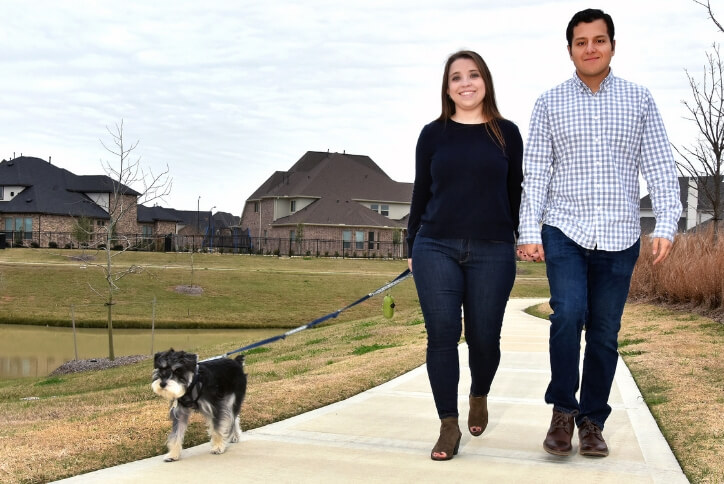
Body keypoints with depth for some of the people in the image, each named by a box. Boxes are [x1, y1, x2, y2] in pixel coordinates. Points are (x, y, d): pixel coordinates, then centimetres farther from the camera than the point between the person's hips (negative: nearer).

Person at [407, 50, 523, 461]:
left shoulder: (506, 133, 8)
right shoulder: (433, 134, 8)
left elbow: (516, 194, 10)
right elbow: (421, 193, 11)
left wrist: (523, 246, 6)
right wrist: (413, 248, 9)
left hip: (492, 252, 0)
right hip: (436, 249, 0)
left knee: (484, 337, 5)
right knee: (442, 336, -4)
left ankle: (480, 396, 36)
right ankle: (449, 426, 6)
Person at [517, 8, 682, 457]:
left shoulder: (639, 100, 7)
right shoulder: (549, 104, 7)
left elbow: (660, 167, 3)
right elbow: (536, 173, 4)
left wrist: (667, 225, -7)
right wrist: (529, 231, -4)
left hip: (619, 237, 1)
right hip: (565, 231, -1)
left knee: (605, 332, 4)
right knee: (568, 315, -18)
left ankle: (592, 421, 19)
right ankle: (563, 410, 1)